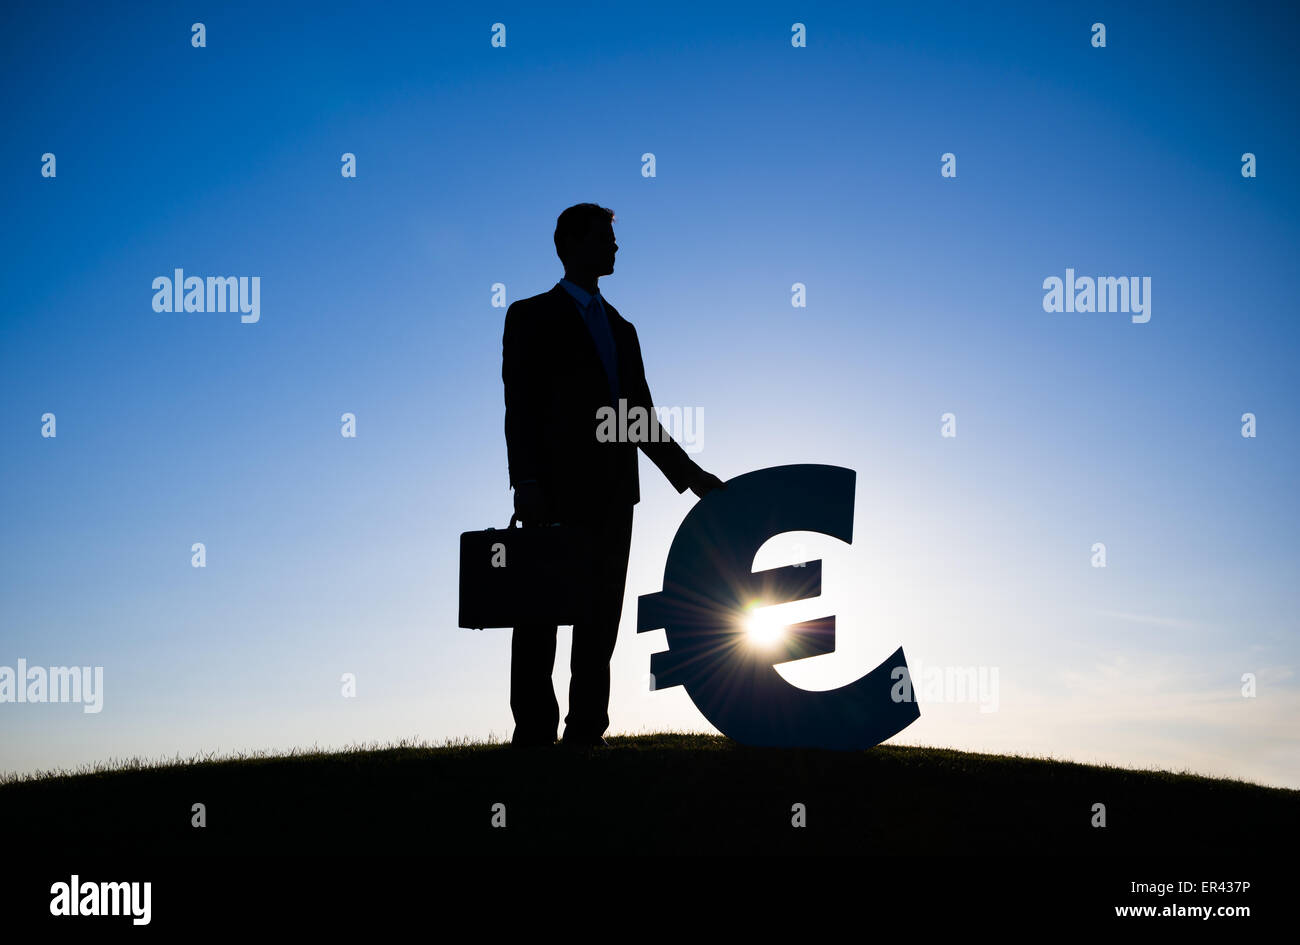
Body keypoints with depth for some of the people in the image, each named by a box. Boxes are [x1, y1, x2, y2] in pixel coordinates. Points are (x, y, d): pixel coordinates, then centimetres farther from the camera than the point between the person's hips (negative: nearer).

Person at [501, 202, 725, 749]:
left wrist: (690, 475, 14)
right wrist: (526, 483, -15)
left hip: (611, 494, 6)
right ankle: (533, 734, -1)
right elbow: (520, 406, -5)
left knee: (600, 620, 4)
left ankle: (585, 733, 8)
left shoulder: (621, 329, 22)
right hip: (556, 491, -6)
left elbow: (642, 417, 21)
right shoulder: (532, 316, 5)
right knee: (540, 617, -4)